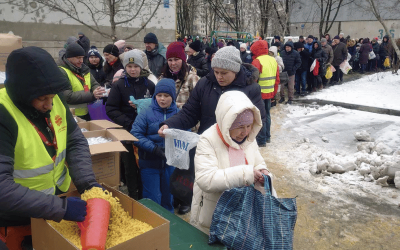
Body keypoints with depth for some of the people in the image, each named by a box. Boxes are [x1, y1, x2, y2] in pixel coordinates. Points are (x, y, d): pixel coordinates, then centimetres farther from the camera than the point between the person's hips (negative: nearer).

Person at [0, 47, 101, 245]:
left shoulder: (55, 100, -9)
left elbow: (76, 142, -3)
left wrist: (88, 182, -17)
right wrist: (60, 207, -35)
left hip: (62, 195, 6)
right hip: (20, 220, -6)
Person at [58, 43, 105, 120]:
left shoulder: (84, 69, 10)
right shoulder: (61, 72, -14)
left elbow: (94, 84, 11)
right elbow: (68, 96, -23)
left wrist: (98, 90, -15)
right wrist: (91, 95, -27)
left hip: (86, 114, 7)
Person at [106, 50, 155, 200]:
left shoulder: (149, 84, 4)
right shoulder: (119, 85, -1)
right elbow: (111, 109, -5)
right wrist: (128, 123, -14)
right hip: (127, 132, -1)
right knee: (130, 167, 7)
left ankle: (143, 198, 24)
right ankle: (133, 199, 21)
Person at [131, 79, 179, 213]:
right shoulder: (146, 114, -8)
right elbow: (136, 134, -13)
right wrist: (154, 148, -23)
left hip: (170, 163, 3)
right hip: (150, 163, -2)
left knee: (168, 196, 20)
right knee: (152, 198, 6)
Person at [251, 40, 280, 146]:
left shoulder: (257, 61, -15)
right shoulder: (273, 60, 10)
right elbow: (277, 78, 13)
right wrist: (274, 92, 20)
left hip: (260, 93, -8)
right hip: (270, 93, 8)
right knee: (267, 114, 19)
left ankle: (261, 140, 4)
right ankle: (267, 137, 30)